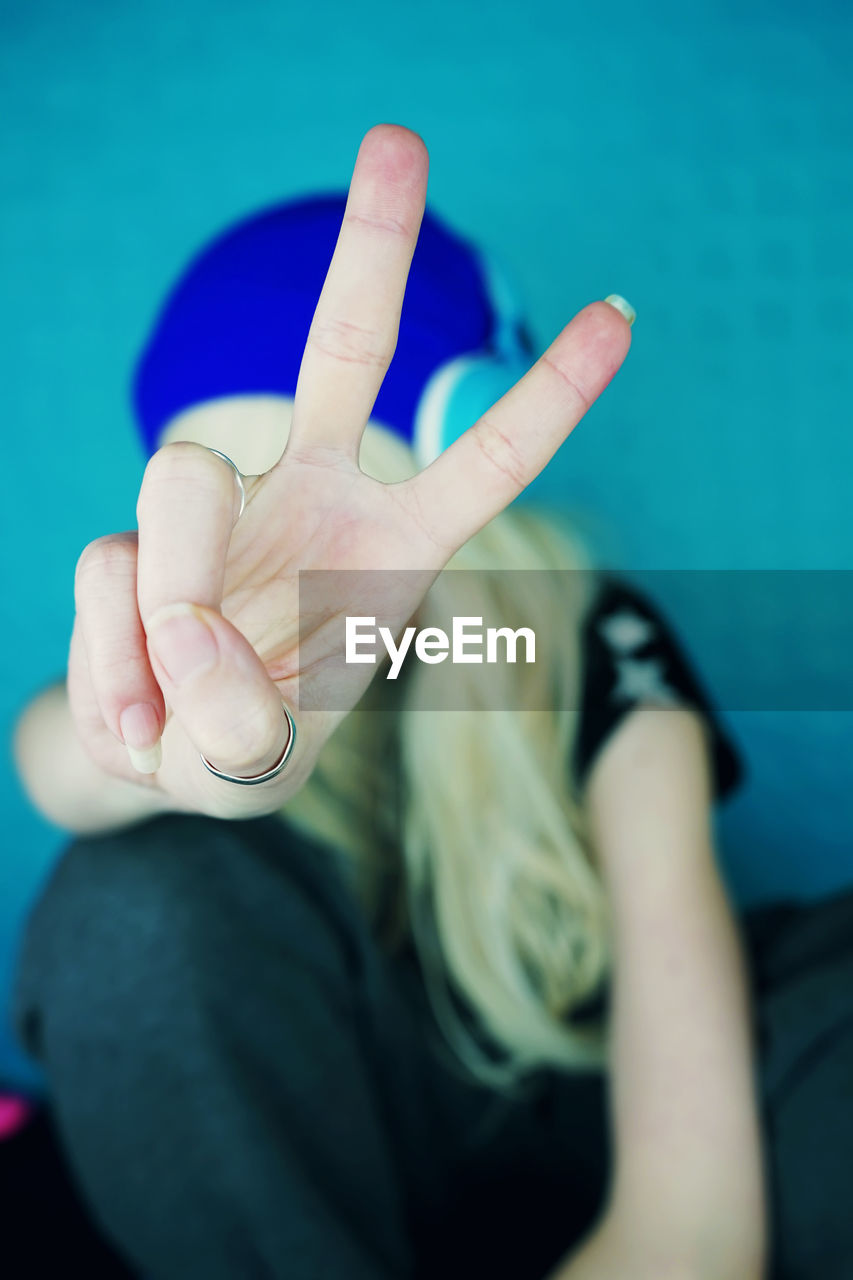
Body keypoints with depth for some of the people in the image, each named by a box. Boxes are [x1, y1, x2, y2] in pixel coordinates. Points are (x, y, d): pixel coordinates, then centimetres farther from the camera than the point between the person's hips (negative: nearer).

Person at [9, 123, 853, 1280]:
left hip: (594, 1142, -1)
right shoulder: (232, 621, -5)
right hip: (296, 1187, 2)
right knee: (144, 893, -28)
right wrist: (204, 734, -55)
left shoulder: (594, 647, -8)